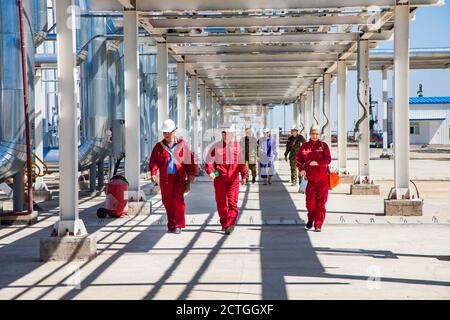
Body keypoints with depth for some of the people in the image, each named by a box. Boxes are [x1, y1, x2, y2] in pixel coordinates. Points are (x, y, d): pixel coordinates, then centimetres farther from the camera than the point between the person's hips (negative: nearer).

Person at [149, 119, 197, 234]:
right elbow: (153, 161, 1)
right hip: (165, 178, 2)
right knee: (167, 202, 6)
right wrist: (153, 173, -13)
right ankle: (171, 224, 17)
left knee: (178, 200, -9)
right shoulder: (159, 146, 7)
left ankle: (178, 225, -3)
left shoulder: (182, 144, 4)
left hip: (179, 177, -2)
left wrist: (191, 174, -1)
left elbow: (189, 159, 4)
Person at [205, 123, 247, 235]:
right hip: (219, 177, 0)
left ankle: (230, 224, -9)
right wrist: (210, 172, -17)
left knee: (232, 202, -8)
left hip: (233, 178, 0)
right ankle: (224, 223, 21)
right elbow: (209, 161, -1)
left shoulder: (237, 146, 6)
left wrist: (243, 176, 11)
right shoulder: (216, 146, 1)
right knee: (221, 202, 6)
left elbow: (241, 162, 14)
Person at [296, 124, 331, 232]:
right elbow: (298, 159, 12)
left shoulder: (323, 145, 0)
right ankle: (310, 219, 26)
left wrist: (317, 163, -24)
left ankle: (318, 225, 7)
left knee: (320, 203, -1)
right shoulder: (304, 146, 5)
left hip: (322, 179, -1)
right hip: (310, 179, 1)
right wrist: (301, 169, -5)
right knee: (310, 202, -1)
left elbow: (328, 160, -8)